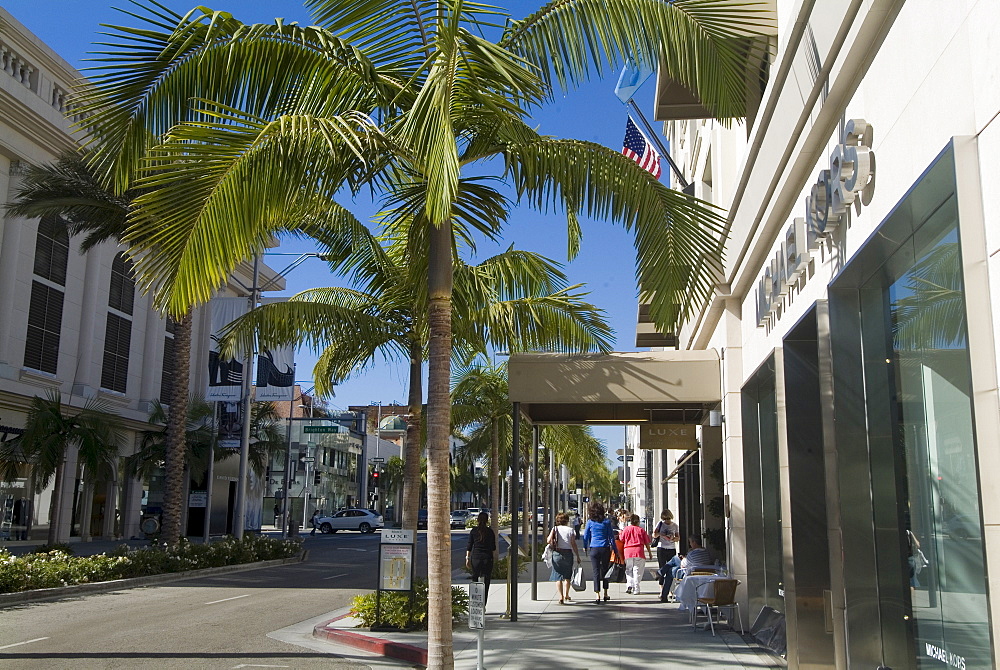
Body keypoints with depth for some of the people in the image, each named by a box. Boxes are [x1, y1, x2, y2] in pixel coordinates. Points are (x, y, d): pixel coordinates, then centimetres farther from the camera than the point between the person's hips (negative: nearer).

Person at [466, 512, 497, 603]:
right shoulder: (490, 531, 0)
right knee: (486, 582, 4)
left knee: (475, 580, 11)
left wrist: (467, 558, 3)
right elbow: (493, 548, 6)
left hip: (475, 557, 0)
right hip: (487, 558, 0)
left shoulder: (473, 531, 1)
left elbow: (469, 546, -1)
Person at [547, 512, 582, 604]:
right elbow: (573, 544, -1)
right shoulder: (570, 530, 0)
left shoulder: (555, 529, 1)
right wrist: (578, 556, 5)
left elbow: (549, 540, -11)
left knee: (558, 576, 3)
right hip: (568, 553, 0)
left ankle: (561, 596, -6)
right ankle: (566, 594, 21)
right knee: (567, 575, 17)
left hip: (556, 553, 0)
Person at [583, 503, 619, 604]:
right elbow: (611, 536, 2)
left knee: (596, 572, 2)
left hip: (594, 549, -1)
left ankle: (597, 595, -6)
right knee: (605, 571, 15)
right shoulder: (606, 522, 0)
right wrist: (615, 550, 8)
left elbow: (585, 536, 5)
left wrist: (585, 547, 19)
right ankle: (605, 594, 21)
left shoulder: (590, 522, 0)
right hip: (605, 549, 1)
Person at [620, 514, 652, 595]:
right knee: (637, 570, 4)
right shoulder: (641, 529, 6)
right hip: (639, 551, -1)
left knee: (629, 570, 13)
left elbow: (622, 541, 8)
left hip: (628, 551, 1)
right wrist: (649, 553, 17)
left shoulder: (626, 529, 8)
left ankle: (630, 585, -5)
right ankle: (636, 589, 2)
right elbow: (647, 543, 9)